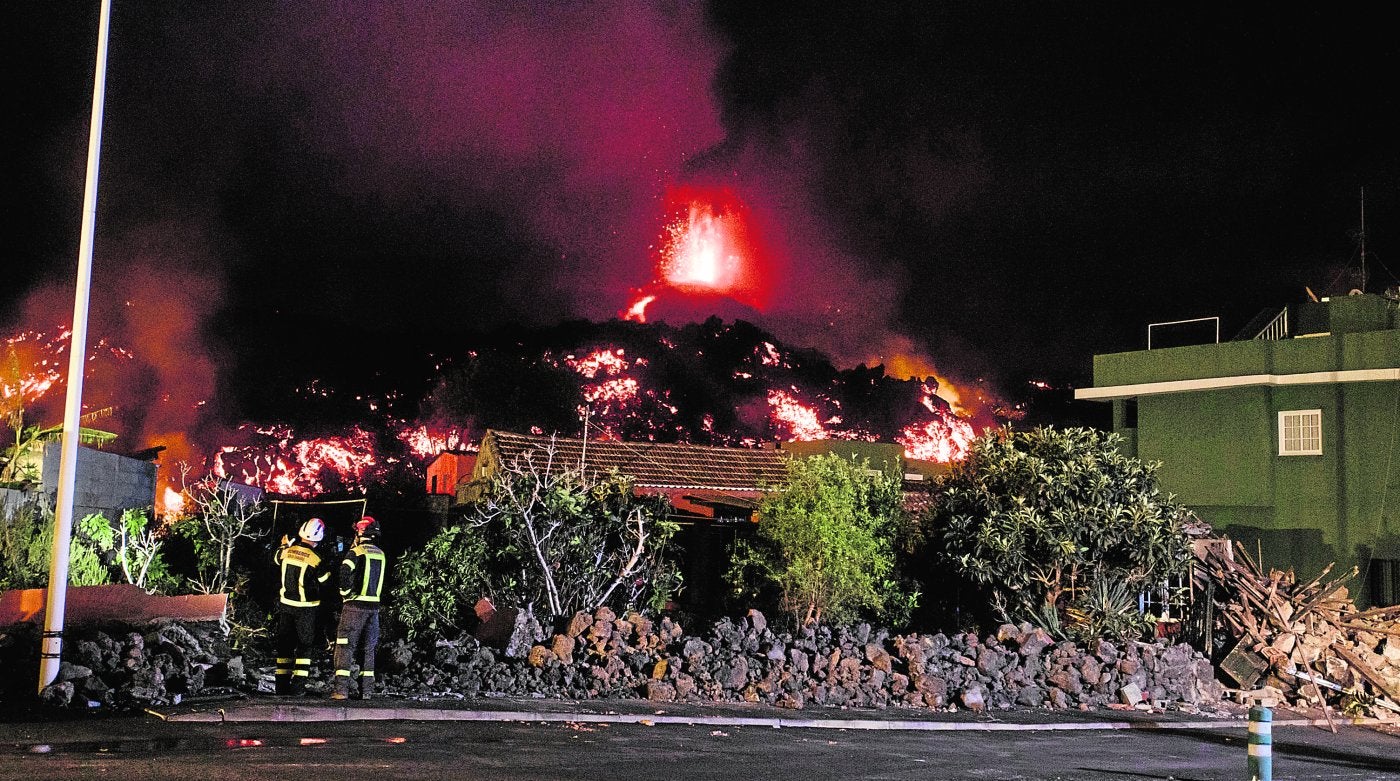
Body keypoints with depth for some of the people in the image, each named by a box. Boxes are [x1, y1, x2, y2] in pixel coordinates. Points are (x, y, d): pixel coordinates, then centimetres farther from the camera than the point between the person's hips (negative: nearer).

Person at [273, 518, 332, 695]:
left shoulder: (285, 552, -4)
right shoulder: (315, 559, -17)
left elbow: (276, 559, 19)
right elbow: (326, 580, -6)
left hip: (285, 605, 4)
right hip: (306, 607, -4)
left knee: (284, 643, 13)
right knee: (304, 644, 6)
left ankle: (282, 683, 16)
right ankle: (298, 684, 2)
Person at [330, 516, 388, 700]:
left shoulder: (357, 552, -10)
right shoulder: (381, 555, 11)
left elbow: (344, 573, -22)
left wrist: (345, 593, -11)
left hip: (355, 605, -6)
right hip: (374, 606, 6)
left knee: (345, 646, -2)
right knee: (368, 648, 11)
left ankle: (341, 689, -7)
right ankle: (367, 690, 10)